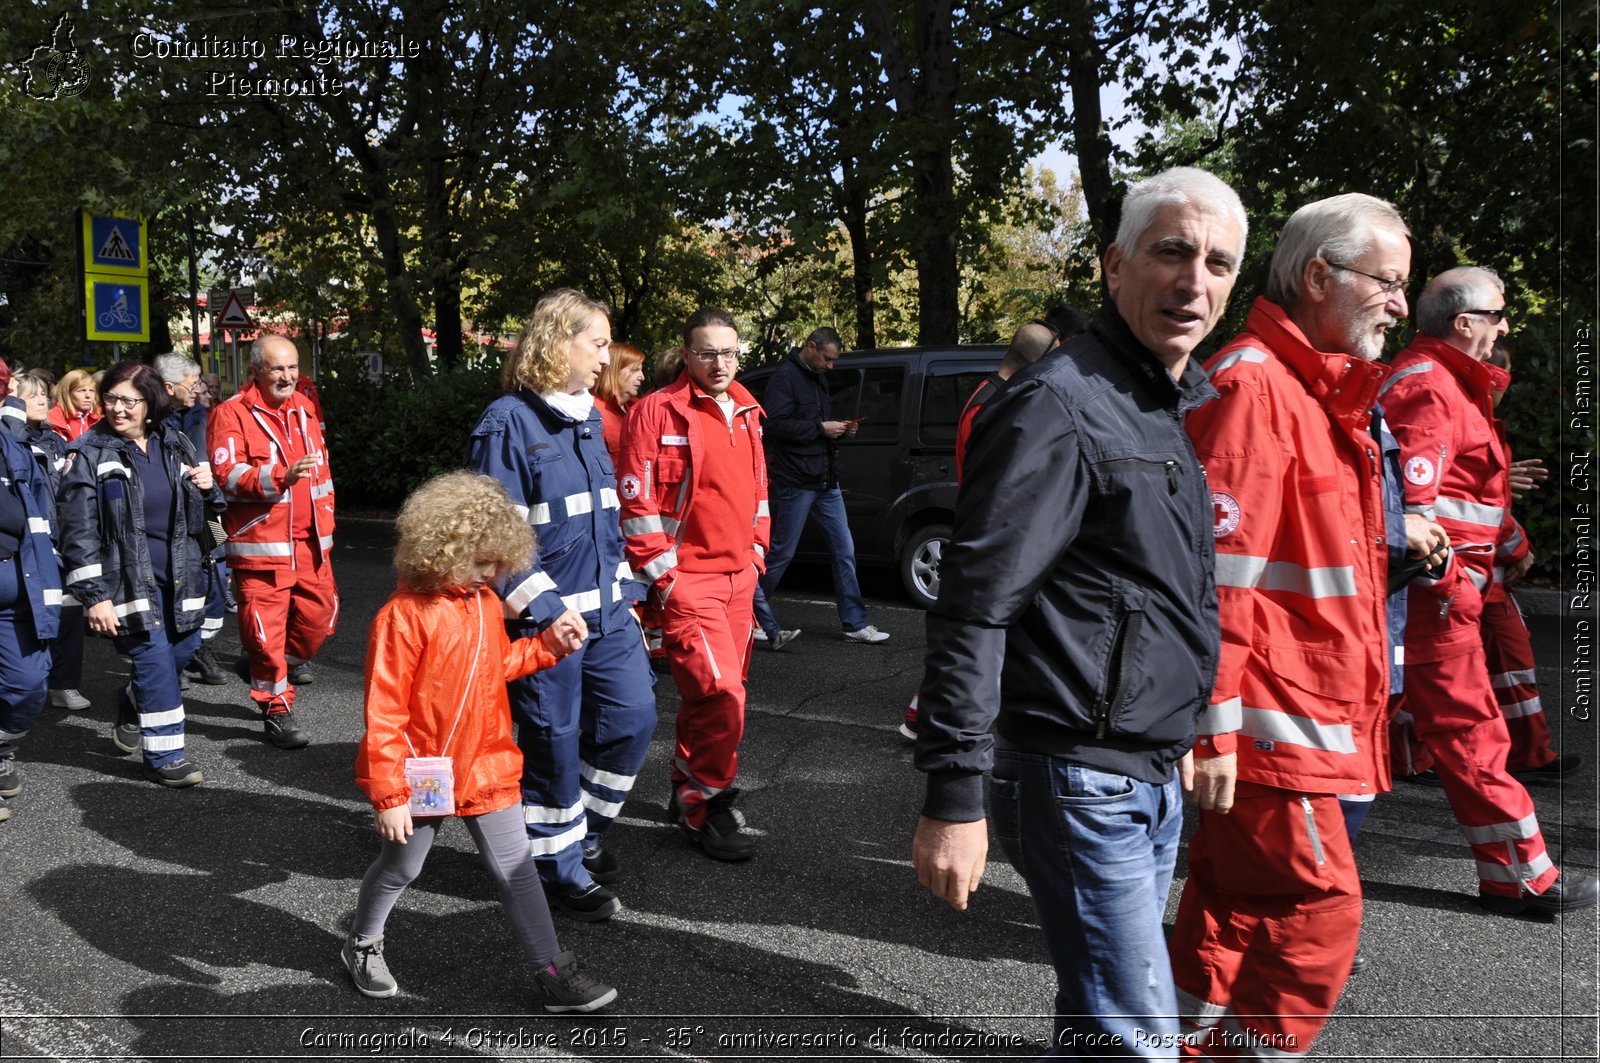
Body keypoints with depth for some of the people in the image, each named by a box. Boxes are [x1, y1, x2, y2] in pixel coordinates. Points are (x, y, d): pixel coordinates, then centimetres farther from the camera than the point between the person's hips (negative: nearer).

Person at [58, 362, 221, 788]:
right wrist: (94, 595, -14)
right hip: (128, 577, -6)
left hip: (177, 574, 6)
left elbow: (197, 511, 22)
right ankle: (165, 755, 5)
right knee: (154, 657, -7)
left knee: (184, 647, 12)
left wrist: (207, 488, -3)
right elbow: (79, 532, -10)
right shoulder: (89, 454, -7)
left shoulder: (175, 445, 8)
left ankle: (132, 710, 41)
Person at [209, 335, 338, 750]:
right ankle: (277, 710, 11)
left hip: (309, 540, 6)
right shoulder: (232, 413, -7)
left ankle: (286, 663, 38)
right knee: (266, 625, -3)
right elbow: (229, 475, -17)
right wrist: (283, 475, -30)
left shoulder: (303, 409, 14)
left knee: (320, 610, 9)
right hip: (261, 542, -6)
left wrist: (324, 525, 20)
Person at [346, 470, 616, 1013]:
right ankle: (362, 945, 44)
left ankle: (553, 973, 13)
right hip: (421, 774, -5)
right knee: (399, 868, 16)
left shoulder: (485, 602, 2)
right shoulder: (404, 615, -21)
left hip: (485, 767, 5)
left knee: (516, 869, 7)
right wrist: (388, 795, -18)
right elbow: (384, 713, -19)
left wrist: (548, 644, 4)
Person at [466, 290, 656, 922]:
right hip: (545, 617, -8)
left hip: (605, 609, 8)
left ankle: (584, 833, 31)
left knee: (634, 716, 10)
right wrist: (548, 608, -19)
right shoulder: (509, 422, -12)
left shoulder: (588, 417, 13)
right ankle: (560, 866, 22)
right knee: (553, 740, 4)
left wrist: (625, 588, 15)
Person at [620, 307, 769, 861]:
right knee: (720, 692, -11)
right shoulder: (658, 411, -10)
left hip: (738, 576, 7)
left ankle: (687, 791, 31)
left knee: (710, 693, 14)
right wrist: (661, 576, -12)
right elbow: (637, 502, -12)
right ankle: (708, 809, 5)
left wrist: (756, 553, 16)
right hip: (686, 579, -7)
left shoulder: (746, 412, 12)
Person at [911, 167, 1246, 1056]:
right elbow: (972, 610, -22)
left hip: (1155, 779, 9)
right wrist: (954, 798, -23)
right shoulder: (1059, 407, -17)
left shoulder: (1182, 410, 12)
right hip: (1077, 782, -9)